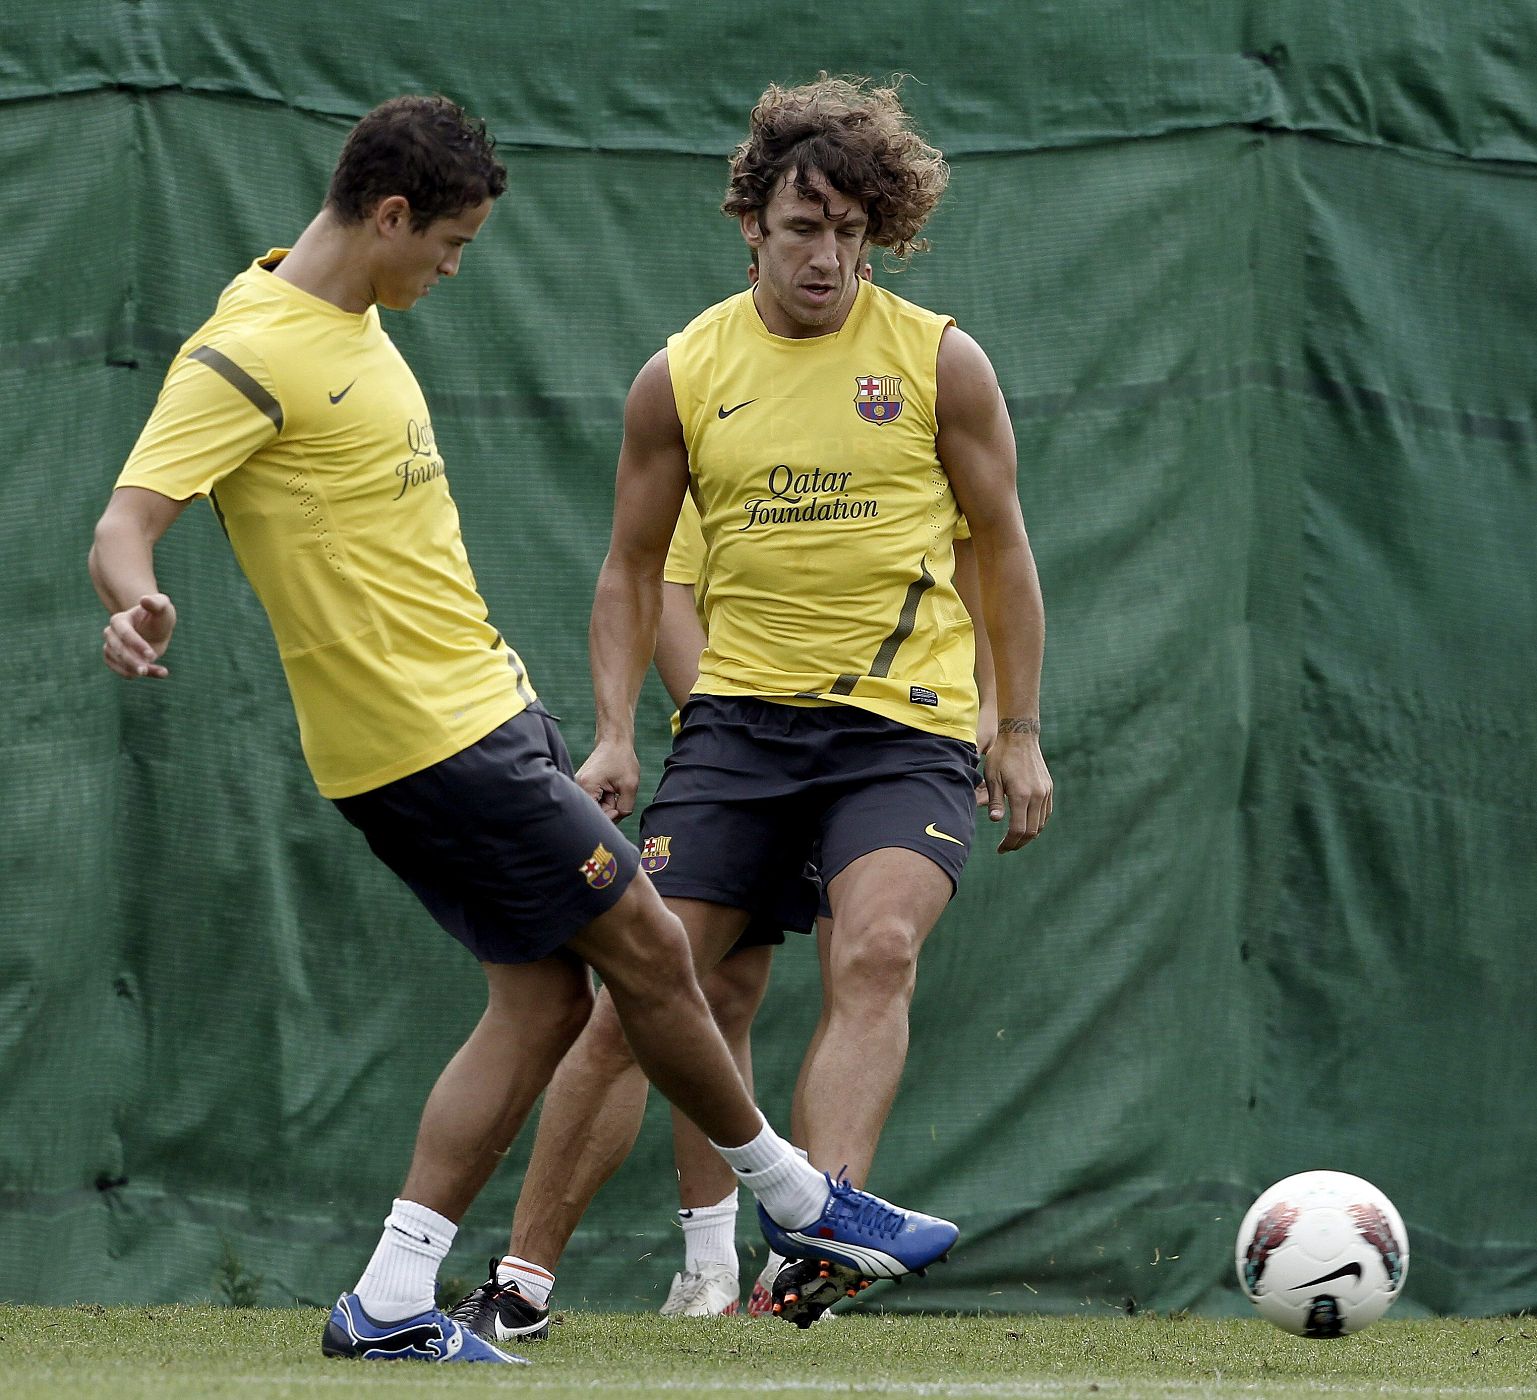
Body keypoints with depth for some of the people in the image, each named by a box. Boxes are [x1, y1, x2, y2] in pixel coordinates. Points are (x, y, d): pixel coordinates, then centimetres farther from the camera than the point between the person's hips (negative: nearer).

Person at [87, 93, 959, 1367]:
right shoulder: (251, 355, -18)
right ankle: (796, 1197, 18)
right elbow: (126, 521, -24)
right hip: (429, 738, -10)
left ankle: (391, 1302, 3)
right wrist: (137, 607, -47)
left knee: (546, 996, 6)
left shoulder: (351, 321, 12)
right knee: (647, 948, -2)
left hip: (479, 703, 10)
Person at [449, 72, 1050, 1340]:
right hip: (739, 714, 2)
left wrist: (1021, 735, 5)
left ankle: (822, 1232, -39)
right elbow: (634, 567, 13)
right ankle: (524, 1275, 6)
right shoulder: (684, 377, 4)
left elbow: (1002, 551, 8)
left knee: (877, 953, -28)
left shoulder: (940, 362, 0)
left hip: (903, 723, -2)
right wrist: (615, 734, 3)